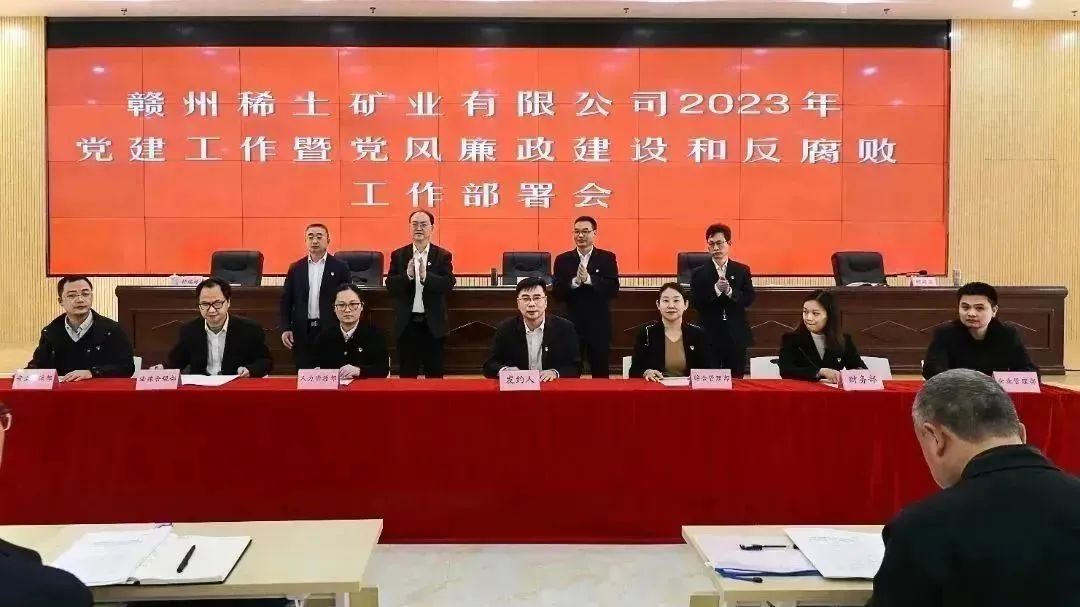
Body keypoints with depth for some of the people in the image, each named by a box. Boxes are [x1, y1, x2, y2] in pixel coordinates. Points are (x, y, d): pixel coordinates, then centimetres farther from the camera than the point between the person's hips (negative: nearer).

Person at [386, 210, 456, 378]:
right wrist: (408, 275, -23)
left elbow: (449, 284, -13)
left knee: (435, 375, 8)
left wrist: (425, 276, -28)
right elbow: (390, 285, -5)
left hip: (433, 324, -1)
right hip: (406, 323, 1)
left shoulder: (443, 255, 0)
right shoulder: (398, 255, 4)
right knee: (406, 375, 9)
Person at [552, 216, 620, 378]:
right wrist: (575, 282, -22)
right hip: (571, 325, 1)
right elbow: (557, 293, -4)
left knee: (601, 374, 8)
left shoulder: (607, 258, 1)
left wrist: (589, 279, -23)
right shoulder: (563, 260, 4)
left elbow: (613, 289, -10)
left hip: (599, 327, 0)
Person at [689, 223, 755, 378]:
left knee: (736, 379, 7)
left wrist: (730, 291, -19)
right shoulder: (698, 273, 2)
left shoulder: (742, 270, 6)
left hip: (736, 336, 1)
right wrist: (716, 289, -20)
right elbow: (695, 302, -7)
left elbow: (749, 299, -3)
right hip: (709, 336, -1)